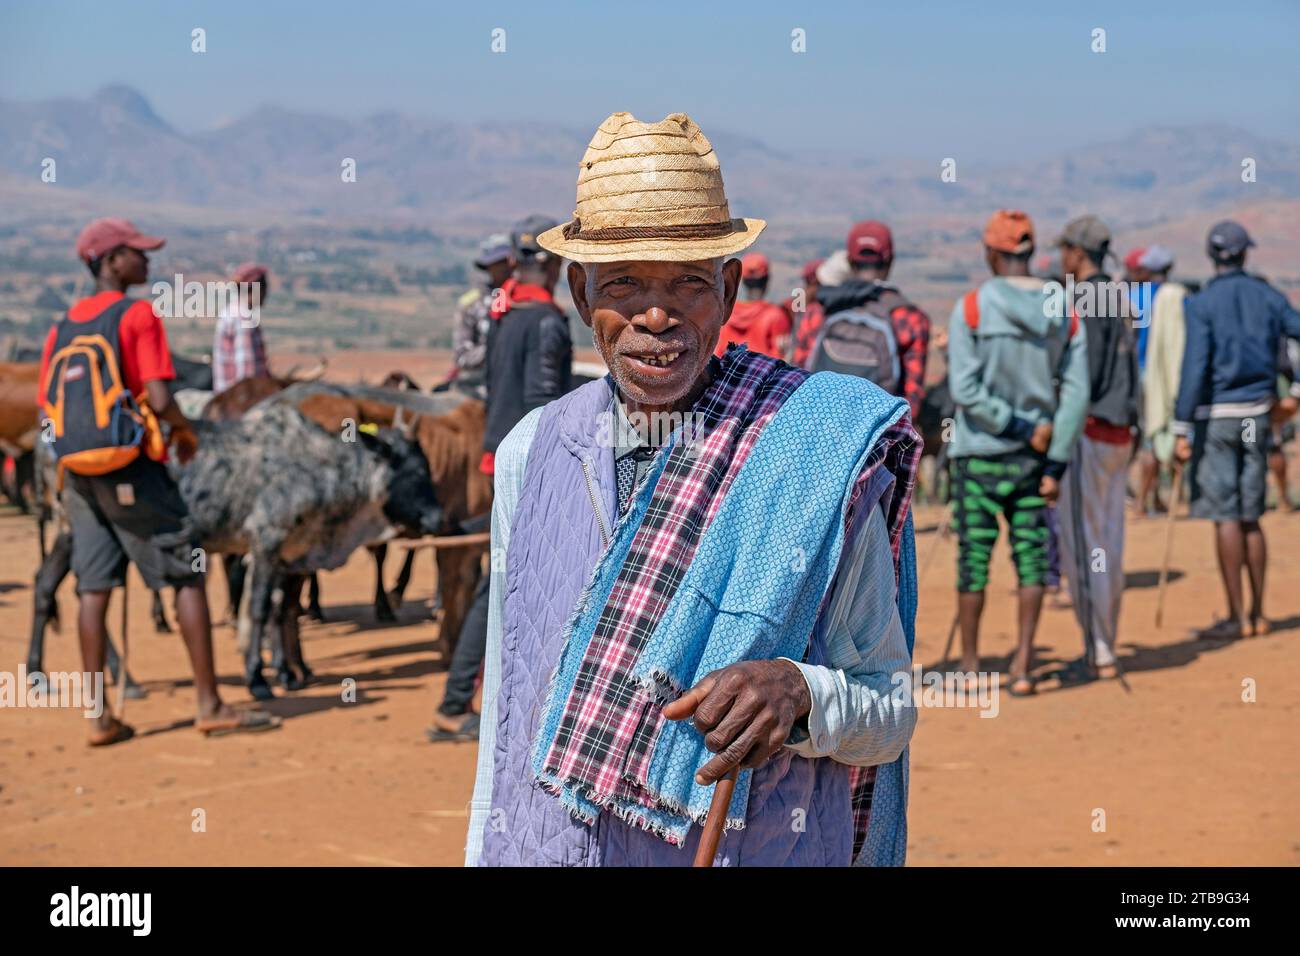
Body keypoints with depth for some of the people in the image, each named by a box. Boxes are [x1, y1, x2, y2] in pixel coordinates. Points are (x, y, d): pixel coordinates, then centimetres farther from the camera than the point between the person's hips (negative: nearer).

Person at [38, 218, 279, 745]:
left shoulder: (62, 327, 13)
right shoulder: (137, 315, -6)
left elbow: (46, 408, 10)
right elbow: (160, 400, -15)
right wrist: (185, 428, 4)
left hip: (76, 469, 7)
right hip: (129, 466, -6)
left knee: (93, 590, 7)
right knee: (187, 577, 0)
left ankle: (99, 717, 8)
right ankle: (210, 706, 0)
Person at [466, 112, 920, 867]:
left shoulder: (821, 455, -10)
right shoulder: (528, 455, 1)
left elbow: (890, 717, -4)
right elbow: (506, 714, 7)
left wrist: (798, 692, -22)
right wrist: (481, 854, 7)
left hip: (760, 847, -2)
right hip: (540, 845, 3)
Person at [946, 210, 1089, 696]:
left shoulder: (971, 307, -9)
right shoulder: (1064, 311, 2)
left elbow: (965, 388, -15)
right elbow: (1076, 394, -2)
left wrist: (1023, 429, -10)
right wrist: (1056, 462, -2)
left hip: (980, 455, -3)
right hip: (1035, 457, 3)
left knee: (974, 557, 6)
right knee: (1032, 556, 8)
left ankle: (970, 665, 13)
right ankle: (1023, 665, 6)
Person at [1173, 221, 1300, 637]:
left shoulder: (1202, 303, -9)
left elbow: (1194, 368, -16)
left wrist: (1181, 431, -16)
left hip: (1215, 415, -5)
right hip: (1257, 415, 5)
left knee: (1225, 517, -2)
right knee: (1250, 518, 13)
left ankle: (1237, 617, 0)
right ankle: (1257, 614, 16)